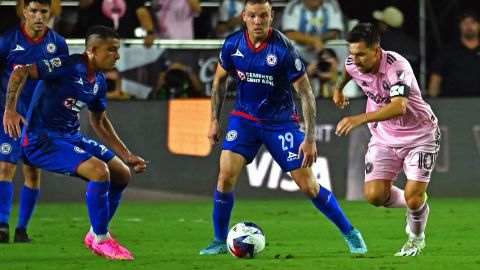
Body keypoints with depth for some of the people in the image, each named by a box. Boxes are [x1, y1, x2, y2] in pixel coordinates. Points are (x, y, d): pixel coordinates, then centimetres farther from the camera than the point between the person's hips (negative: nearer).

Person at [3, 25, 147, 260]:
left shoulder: (99, 82, 8)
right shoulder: (69, 66, -18)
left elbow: (99, 122, 22)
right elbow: (20, 72, -23)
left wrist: (127, 157, 19)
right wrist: (10, 110, -30)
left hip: (70, 137, 9)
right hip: (42, 139, -9)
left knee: (122, 174, 9)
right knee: (100, 171, -26)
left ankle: (95, 235, 23)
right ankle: (101, 240, -9)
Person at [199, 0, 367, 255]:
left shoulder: (284, 49, -21)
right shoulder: (233, 44, -9)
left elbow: (306, 93, -15)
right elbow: (219, 79, 9)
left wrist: (310, 138, -18)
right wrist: (215, 120, 6)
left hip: (281, 122, -3)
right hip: (244, 119, 3)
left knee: (308, 185, -4)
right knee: (226, 175, -15)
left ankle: (351, 234, 13)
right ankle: (220, 242, 1)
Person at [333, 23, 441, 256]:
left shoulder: (397, 67, -32)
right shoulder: (353, 63, -12)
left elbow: (399, 107, -50)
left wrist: (359, 119, -60)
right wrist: (339, 88, 36)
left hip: (419, 135, -5)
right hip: (384, 138, 5)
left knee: (413, 197, -15)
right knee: (374, 195, -11)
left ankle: (417, 238, 20)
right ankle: (415, 205, 23)